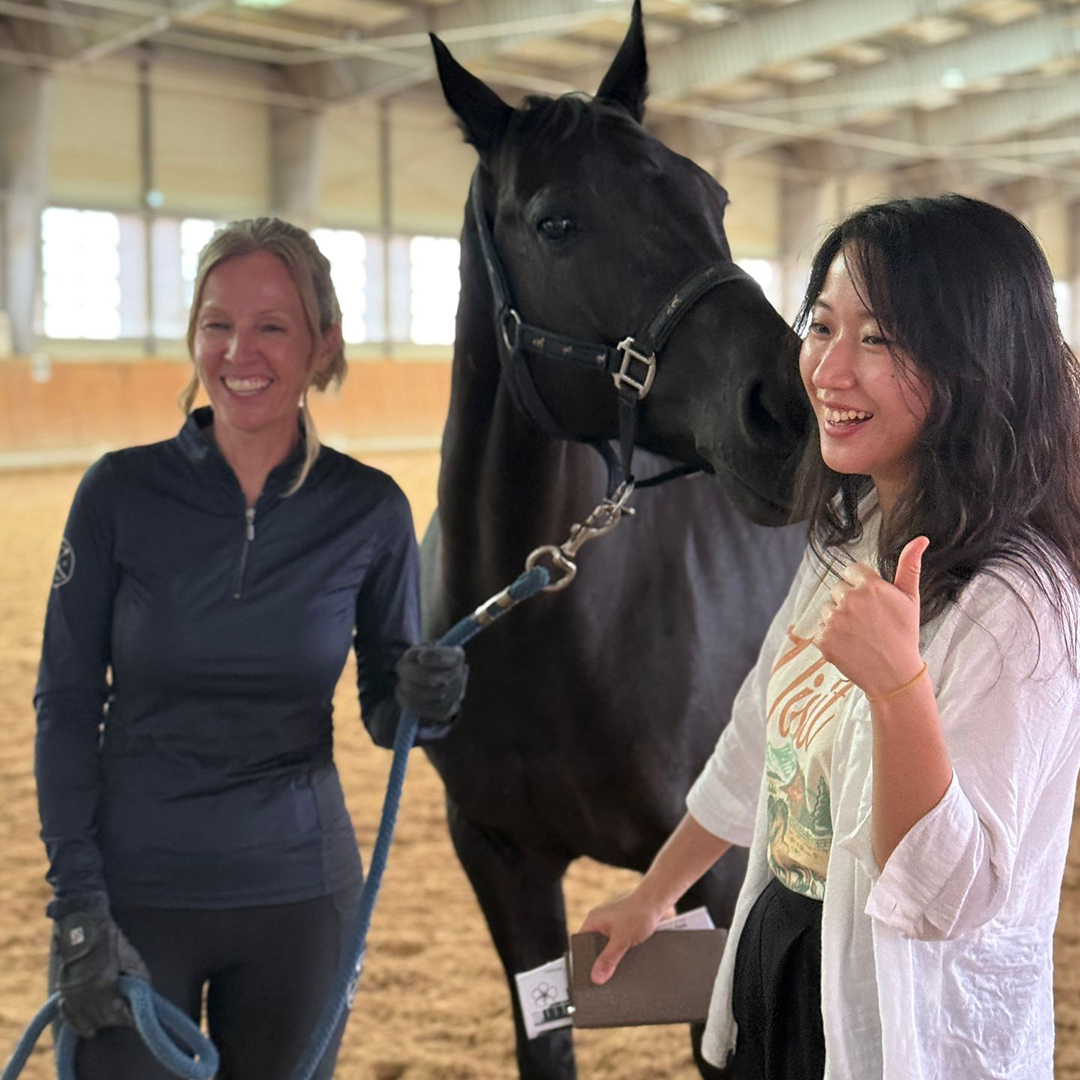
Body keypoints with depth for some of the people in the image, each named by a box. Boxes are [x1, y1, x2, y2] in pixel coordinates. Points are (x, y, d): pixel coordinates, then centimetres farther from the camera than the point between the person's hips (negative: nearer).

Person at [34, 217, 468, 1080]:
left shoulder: (370, 509, -5)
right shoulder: (120, 492, -8)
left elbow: (385, 710, 4)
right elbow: (67, 706, -5)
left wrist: (424, 702, -19)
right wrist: (77, 903, -11)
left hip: (297, 891, 1)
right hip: (135, 887, -1)